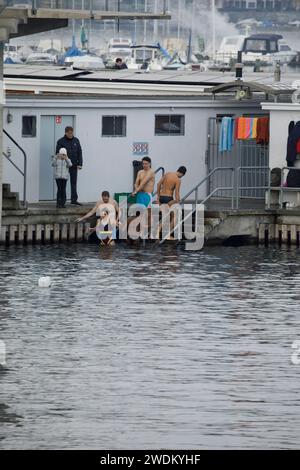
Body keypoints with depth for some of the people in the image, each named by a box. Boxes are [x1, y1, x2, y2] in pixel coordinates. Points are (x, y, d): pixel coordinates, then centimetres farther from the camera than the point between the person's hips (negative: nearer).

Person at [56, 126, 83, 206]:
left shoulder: (76, 140, 8)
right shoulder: (61, 142, -3)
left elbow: (79, 153, 9)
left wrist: (79, 164, 1)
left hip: (74, 166, 3)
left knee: (74, 183, 4)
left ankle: (74, 199, 7)